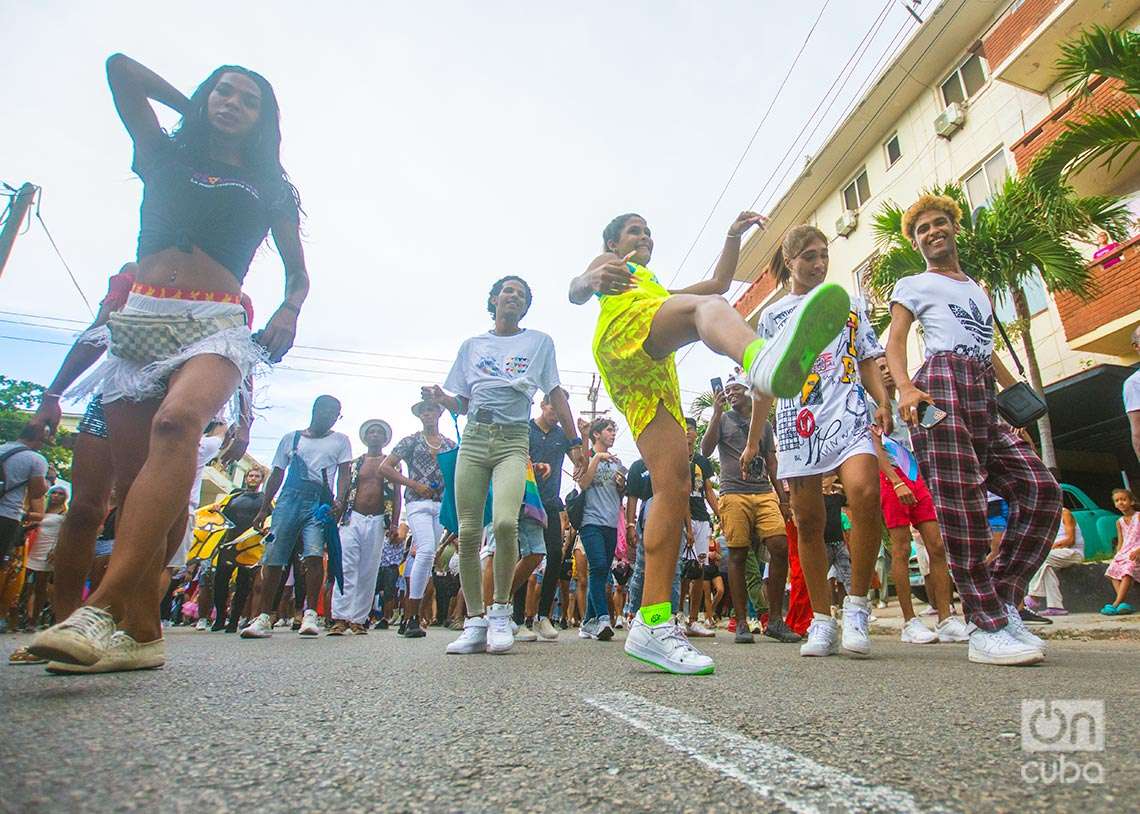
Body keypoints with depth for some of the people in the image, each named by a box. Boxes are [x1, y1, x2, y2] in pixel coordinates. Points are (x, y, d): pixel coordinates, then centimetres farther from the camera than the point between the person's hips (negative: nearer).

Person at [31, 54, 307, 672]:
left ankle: (102, 609, -43)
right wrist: (191, 107, 31)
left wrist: (288, 312, 1)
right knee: (132, 481, -6)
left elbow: (298, 274, 21)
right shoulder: (164, 156, 25)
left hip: (216, 323, -3)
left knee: (177, 421, -35)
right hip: (139, 319, 3)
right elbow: (120, 67, 26)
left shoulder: (270, 189, 21)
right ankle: (142, 631, -1)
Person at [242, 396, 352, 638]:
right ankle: (264, 618, 3)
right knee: (273, 558, -4)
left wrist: (340, 500, -12)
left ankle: (310, 614, -11)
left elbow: (344, 474, 6)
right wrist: (264, 509, 14)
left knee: (314, 555, -18)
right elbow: (276, 475, 20)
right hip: (289, 498, 2)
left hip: (320, 502, -2)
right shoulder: (291, 438, 21)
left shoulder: (340, 440, 16)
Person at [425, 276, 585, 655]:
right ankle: (474, 621, 7)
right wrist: (442, 399, -4)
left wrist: (574, 443, 5)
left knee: (505, 522, -24)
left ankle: (500, 611, -5)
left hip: (513, 441, -2)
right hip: (473, 439, 3)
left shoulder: (539, 342, 16)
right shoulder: (472, 345, 20)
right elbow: (462, 403, 18)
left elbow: (556, 395, 12)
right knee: (468, 532, -4)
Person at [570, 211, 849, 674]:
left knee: (675, 486, -11)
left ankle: (652, 623, -15)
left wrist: (734, 236, 31)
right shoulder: (611, 266, 30)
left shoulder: (658, 287, 49)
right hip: (622, 336, -6)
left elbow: (718, 282, 44)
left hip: (654, 378, 7)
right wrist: (592, 278, -19)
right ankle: (763, 360, -74)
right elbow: (575, 292, 5)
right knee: (706, 305, -34)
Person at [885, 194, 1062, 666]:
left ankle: (1001, 602, 2)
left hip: (986, 398, 7)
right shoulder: (913, 285, 15)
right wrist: (905, 387, -19)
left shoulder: (979, 290, 34)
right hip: (942, 388, -7)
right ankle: (987, 628, -10)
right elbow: (894, 343, 1)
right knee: (961, 506, -15)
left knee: (1041, 491, -7)